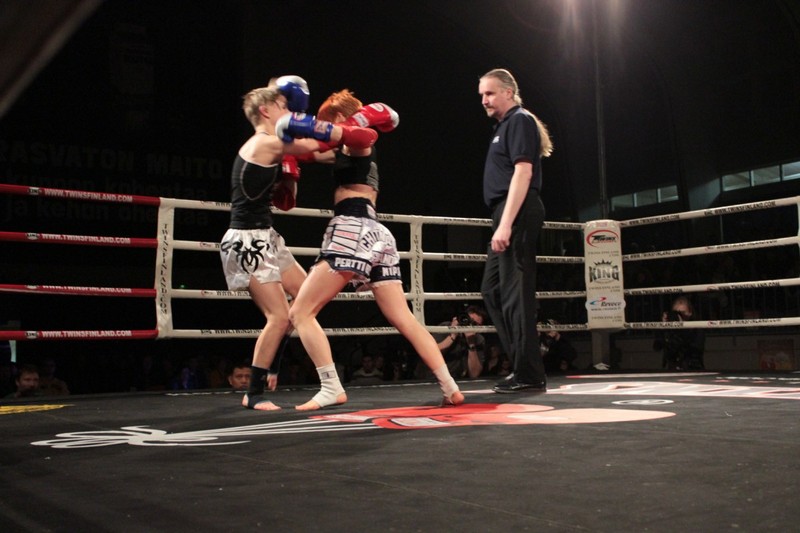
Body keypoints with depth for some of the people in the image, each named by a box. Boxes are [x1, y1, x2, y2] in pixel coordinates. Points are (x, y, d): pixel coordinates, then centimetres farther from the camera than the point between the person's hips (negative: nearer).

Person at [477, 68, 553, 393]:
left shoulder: (520, 120, -6)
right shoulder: (505, 125, 23)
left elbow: (523, 172, -18)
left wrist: (506, 224, -25)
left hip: (517, 215, -11)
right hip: (508, 216, 11)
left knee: (516, 293, -10)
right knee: (492, 290, 14)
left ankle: (529, 375, -6)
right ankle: (523, 366, 17)